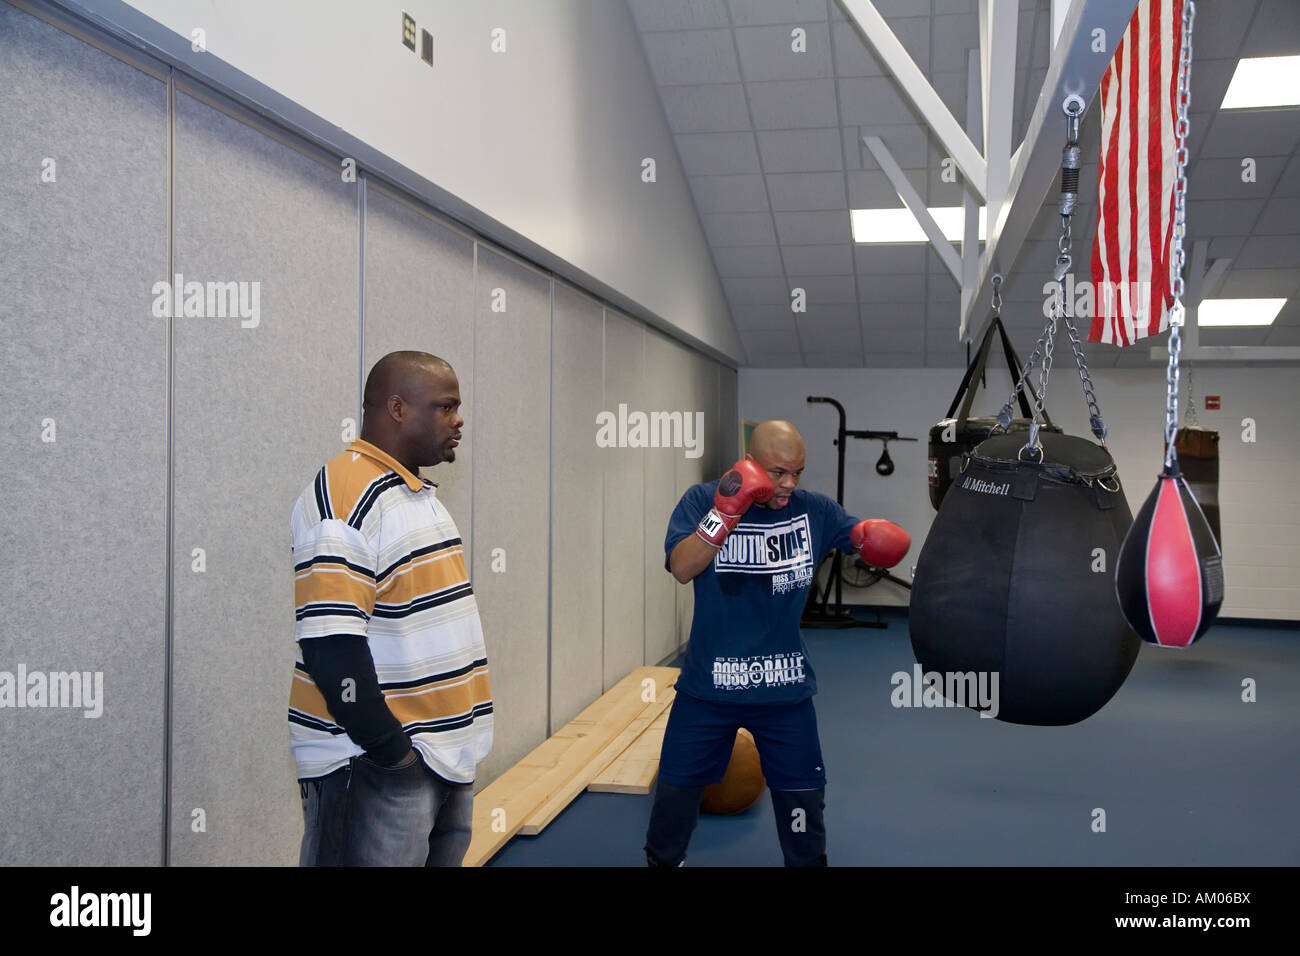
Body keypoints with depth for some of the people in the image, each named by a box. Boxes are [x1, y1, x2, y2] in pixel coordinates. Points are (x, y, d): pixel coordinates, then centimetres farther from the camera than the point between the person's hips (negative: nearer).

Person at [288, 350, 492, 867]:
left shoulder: (420, 494, 12)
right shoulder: (344, 497, -17)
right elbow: (332, 649, -23)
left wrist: (450, 746, 13)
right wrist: (392, 750, -17)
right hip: (375, 768, -9)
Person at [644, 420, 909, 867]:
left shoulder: (815, 510, -5)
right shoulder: (702, 499, -9)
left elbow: (876, 541, 1)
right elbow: (681, 568, -21)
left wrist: (872, 536, -22)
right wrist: (727, 511, -29)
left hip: (785, 691, 1)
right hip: (707, 686, 0)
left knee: (802, 799, 12)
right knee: (675, 790, 15)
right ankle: (662, 860, 41)